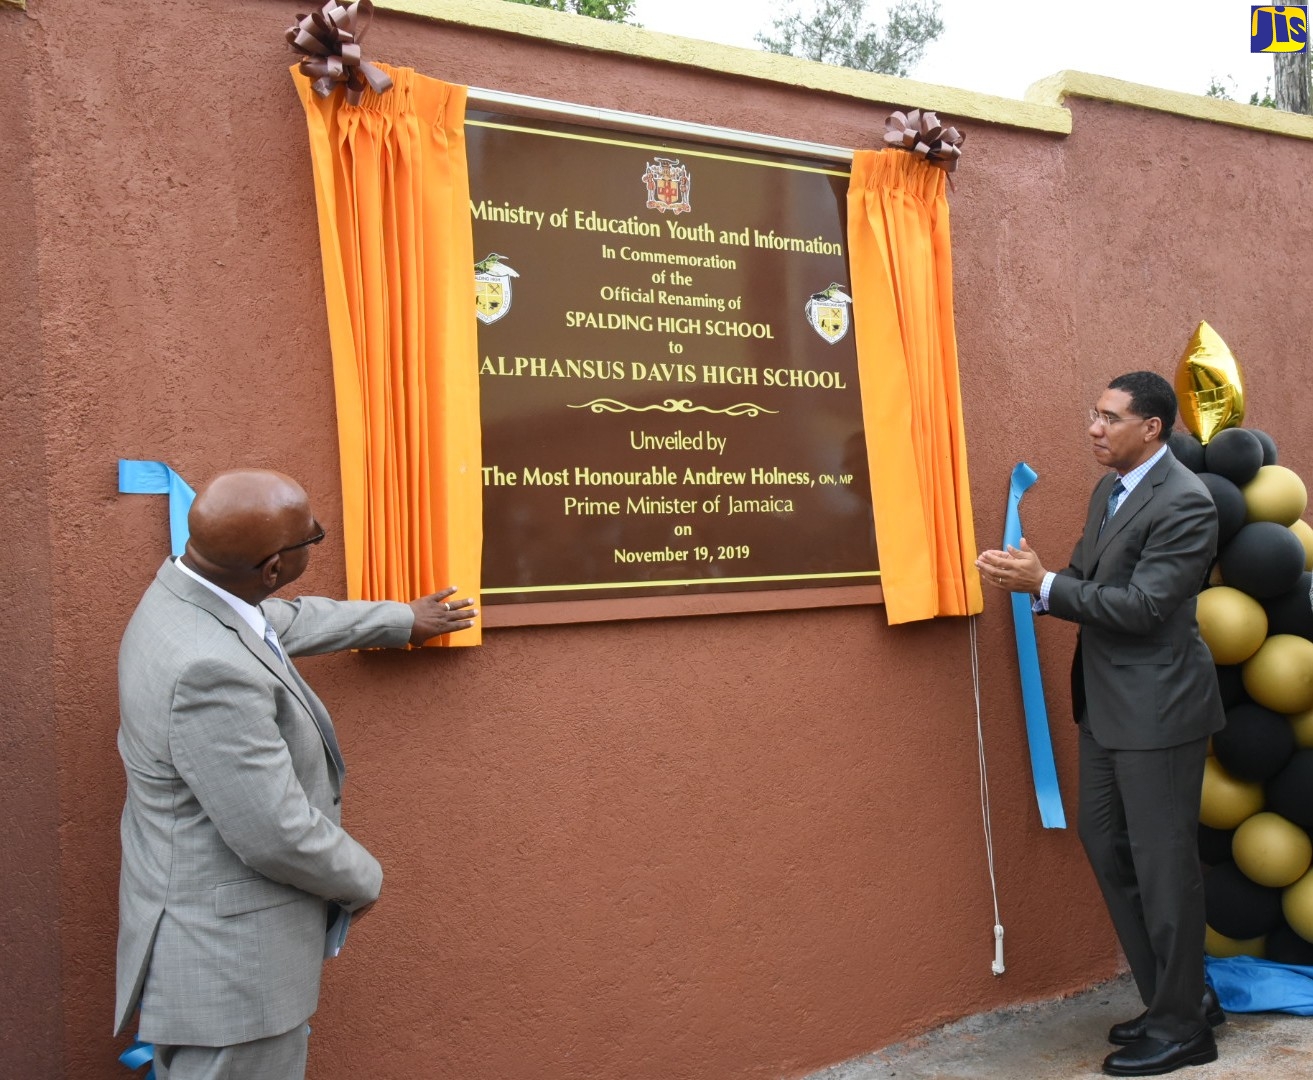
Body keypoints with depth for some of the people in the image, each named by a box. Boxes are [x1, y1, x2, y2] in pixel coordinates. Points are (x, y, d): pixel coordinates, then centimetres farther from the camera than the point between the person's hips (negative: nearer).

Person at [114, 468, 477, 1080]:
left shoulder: (185, 590, -2)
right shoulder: (211, 670, -33)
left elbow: (290, 620, 18)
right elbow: (277, 834, -28)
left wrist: (402, 619, 31)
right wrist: (362, 881, -7)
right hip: (230, 963, -10)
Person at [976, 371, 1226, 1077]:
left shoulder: (1184, 503, -17)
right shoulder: (1108, 491, 11)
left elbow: (1142, 605, -23)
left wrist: (1042, 584, -22)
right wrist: (1032, 575, -7)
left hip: (1157, 709, -9)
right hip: (1107, 705, 10)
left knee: (1162, 862, 2)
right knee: (1106, 846, 15)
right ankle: (1179, 996, 31)